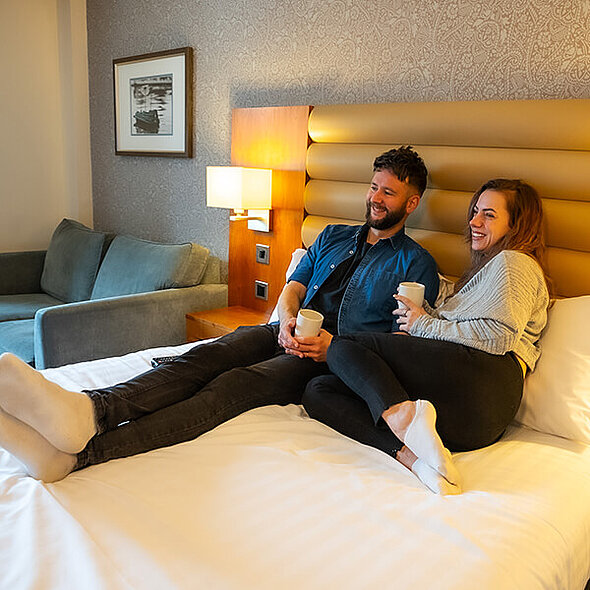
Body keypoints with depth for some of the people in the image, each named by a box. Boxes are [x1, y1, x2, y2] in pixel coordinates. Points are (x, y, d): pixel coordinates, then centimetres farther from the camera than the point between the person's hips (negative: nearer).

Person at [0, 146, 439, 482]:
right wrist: (287, 320, -7)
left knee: (234, 384, -32)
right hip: (288, 333, 6)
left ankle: (82, 452, -51)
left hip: (332, 359, -6)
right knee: (203, 357, -26)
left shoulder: (417, 265, 8)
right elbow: (293, 287, 17)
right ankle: (89, 411, -49)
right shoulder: (333, 237, 24)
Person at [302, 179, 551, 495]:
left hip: (483, 378, -9)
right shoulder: (487, 267, 38)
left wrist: (425, 324, 1)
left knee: (343, 347, -12)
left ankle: (401, 415, -37)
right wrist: (425, 312, 12)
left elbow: (498, 335, -9)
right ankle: (411, 455, -25)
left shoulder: (512, 261, 8)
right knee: (317, 391, -4)